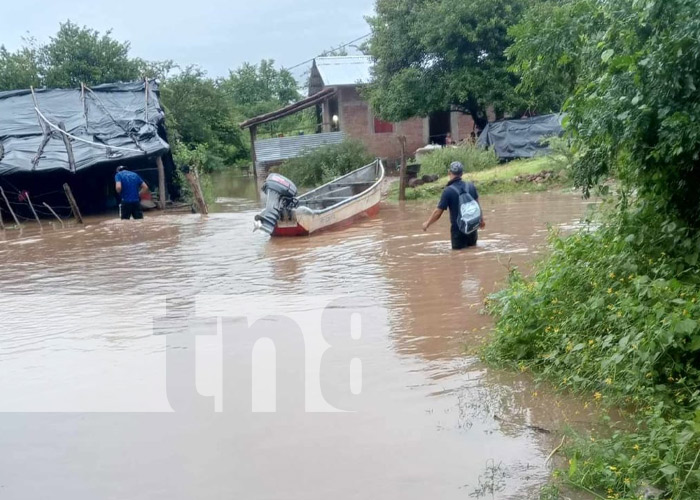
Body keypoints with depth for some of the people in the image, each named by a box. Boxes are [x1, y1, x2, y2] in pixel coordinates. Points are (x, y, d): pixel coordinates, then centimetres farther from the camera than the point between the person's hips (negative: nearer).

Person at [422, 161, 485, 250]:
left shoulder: (448, 191, -16)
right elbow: (477, 204, 10)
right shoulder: (471, 186, -2)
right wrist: (481, 220, 25)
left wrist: (427, 224, 2)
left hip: (458, 229, -5)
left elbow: (438, 212, -14)